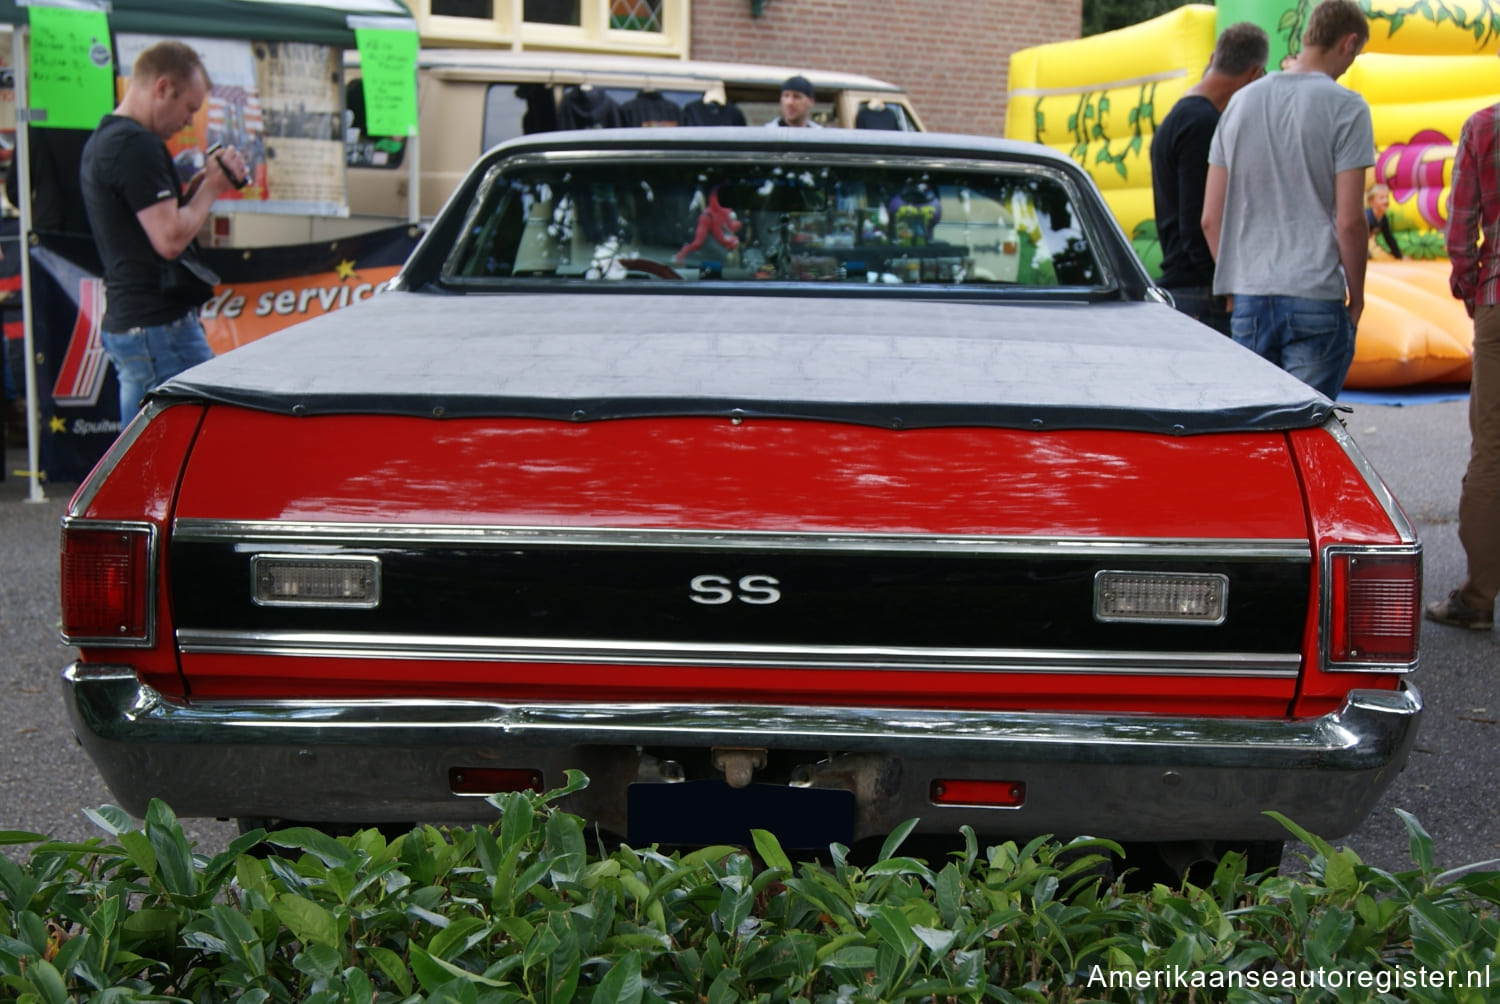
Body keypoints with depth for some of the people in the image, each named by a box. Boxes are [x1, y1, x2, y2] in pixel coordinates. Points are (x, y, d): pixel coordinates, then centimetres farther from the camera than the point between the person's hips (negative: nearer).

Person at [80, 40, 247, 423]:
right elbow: (170, 239, -20)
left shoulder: (100, 142, 17)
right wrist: (212, 187, -7)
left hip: (122, 322, 10)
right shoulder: (137, 145, -15)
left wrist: (195, 186, 8)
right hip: (160, 327, -10)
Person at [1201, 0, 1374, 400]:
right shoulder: (1345, 107, -5)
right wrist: (1356, 295, 2)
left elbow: (1211, 219, 10)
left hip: (1248, 297, 5)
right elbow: (1349, 221, -10)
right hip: (1315, 298, -5)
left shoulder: (1241, 102, 10)